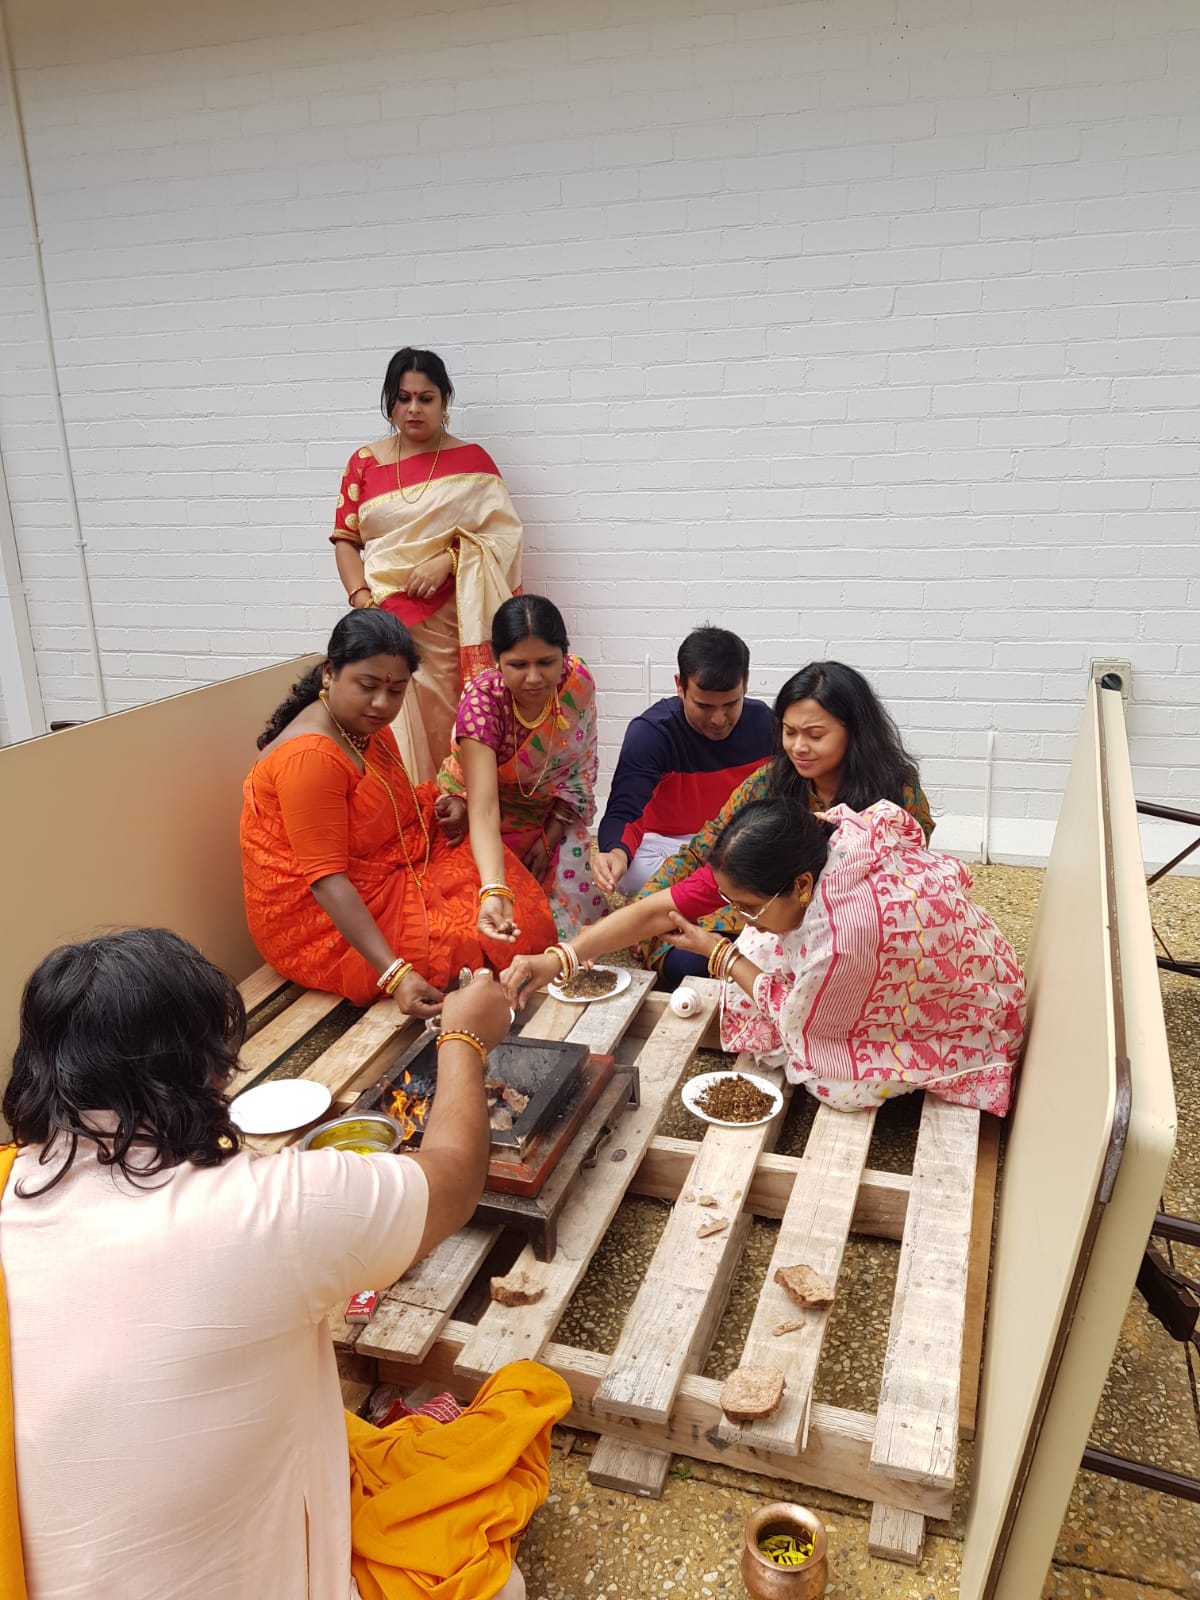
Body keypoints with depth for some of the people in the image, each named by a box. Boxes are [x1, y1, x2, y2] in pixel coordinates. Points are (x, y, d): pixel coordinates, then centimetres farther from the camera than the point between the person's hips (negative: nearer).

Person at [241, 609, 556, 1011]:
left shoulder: (366, 727, 2)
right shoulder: (308, 756, -26)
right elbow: (327, 881, -30)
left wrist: (443, 807, -5)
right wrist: (395, 974, -37)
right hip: (323, 922, -9)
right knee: (474, 936, -16)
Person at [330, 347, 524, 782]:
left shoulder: (471, 460, 6)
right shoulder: (365, 462, 11)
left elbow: (502, 533, 0)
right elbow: (345, 539, 10)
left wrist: (447, 559, -14)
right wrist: (362, 599, -5)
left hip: (449, 625, -1)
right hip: (385, 622, 2)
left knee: (446, 731, -3)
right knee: (392, 734, -3)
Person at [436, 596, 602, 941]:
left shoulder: (578, 680, -21)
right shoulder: (482, 700, -33)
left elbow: (581, 766, -4)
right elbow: (484, 809, -44)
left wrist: (550, 837, -10)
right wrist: (494, 891, -59)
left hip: (554, 817, 3)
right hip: (484, 819, -3)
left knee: (569, 908, -7)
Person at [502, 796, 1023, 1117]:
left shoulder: (849, 930, -43)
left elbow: (797, 1018, -22)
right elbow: (659, 908, -21)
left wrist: (718, 952, -13)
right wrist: (556, 959, -25)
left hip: (962, 1024, -6)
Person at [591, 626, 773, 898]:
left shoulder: (763, 722, -7)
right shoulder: (650, 731, -19)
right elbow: (623, 812, -26)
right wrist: (617, 852, -50)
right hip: (665, 843, -2)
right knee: (631, 873, -36)